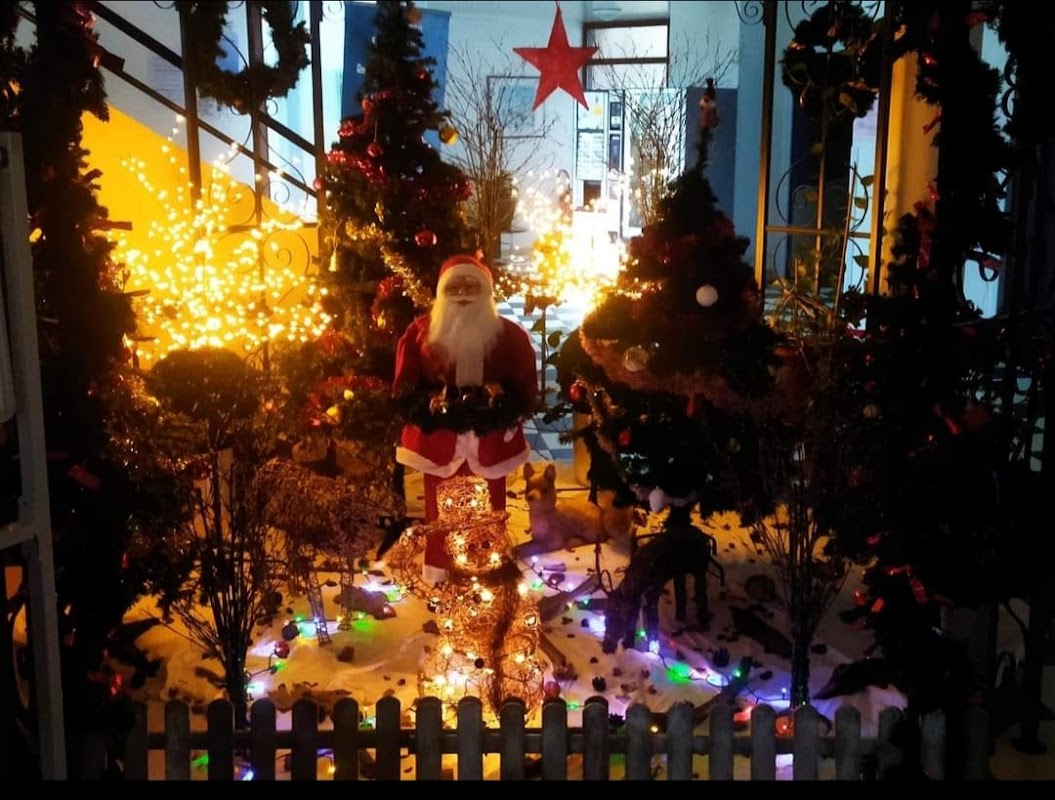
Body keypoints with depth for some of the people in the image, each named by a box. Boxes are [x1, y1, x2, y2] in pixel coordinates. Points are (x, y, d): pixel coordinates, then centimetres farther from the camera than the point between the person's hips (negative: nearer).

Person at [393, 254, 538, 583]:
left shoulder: (510, 335, 2)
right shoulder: (420, 332, 1)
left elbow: (526, 391, 0)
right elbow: (403, 389, -1)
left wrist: (503, 399, -21)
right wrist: (428, 402, -21)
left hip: (490, 442, 1)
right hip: (438, 441, 0)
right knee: (442, 516, 9)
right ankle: (440, 584, 23)